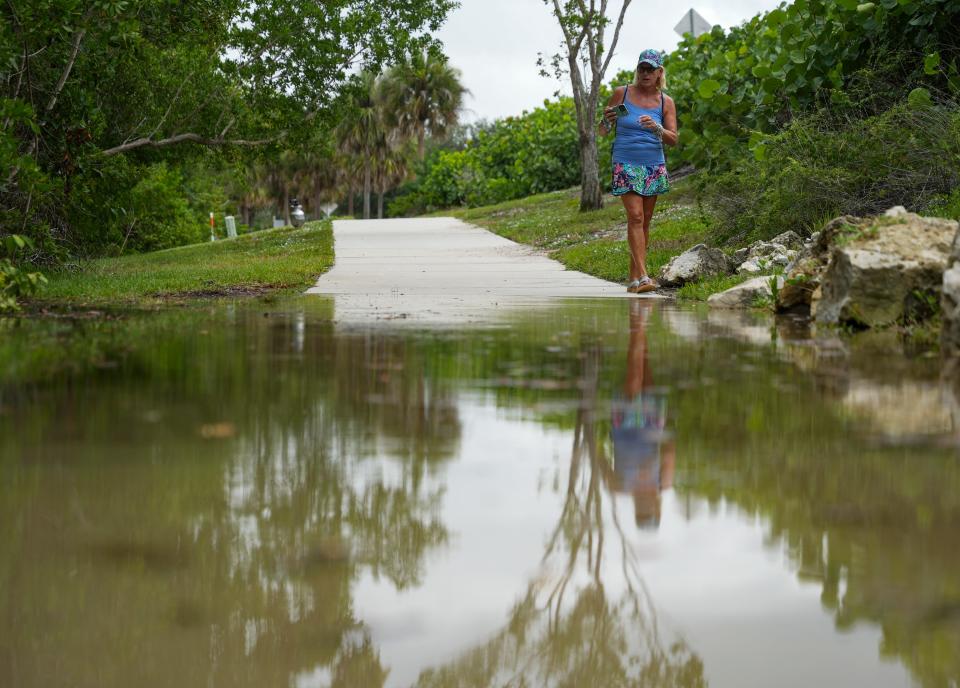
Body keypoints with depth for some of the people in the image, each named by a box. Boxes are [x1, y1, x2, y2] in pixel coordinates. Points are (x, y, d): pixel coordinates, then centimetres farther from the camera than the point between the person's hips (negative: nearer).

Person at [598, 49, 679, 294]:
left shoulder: (666, 102, 5)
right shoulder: (621, 93, 2)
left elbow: (673, 139, -1)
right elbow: (603, 132, 6)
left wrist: (656, 128, -20)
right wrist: (607, 120, -16)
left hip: (654, 166, 3)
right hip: (626, 165, -3)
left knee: (645, 221, 4)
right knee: (635, 216, -15)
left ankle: (634, 277, 11)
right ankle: (643, 276, -22)